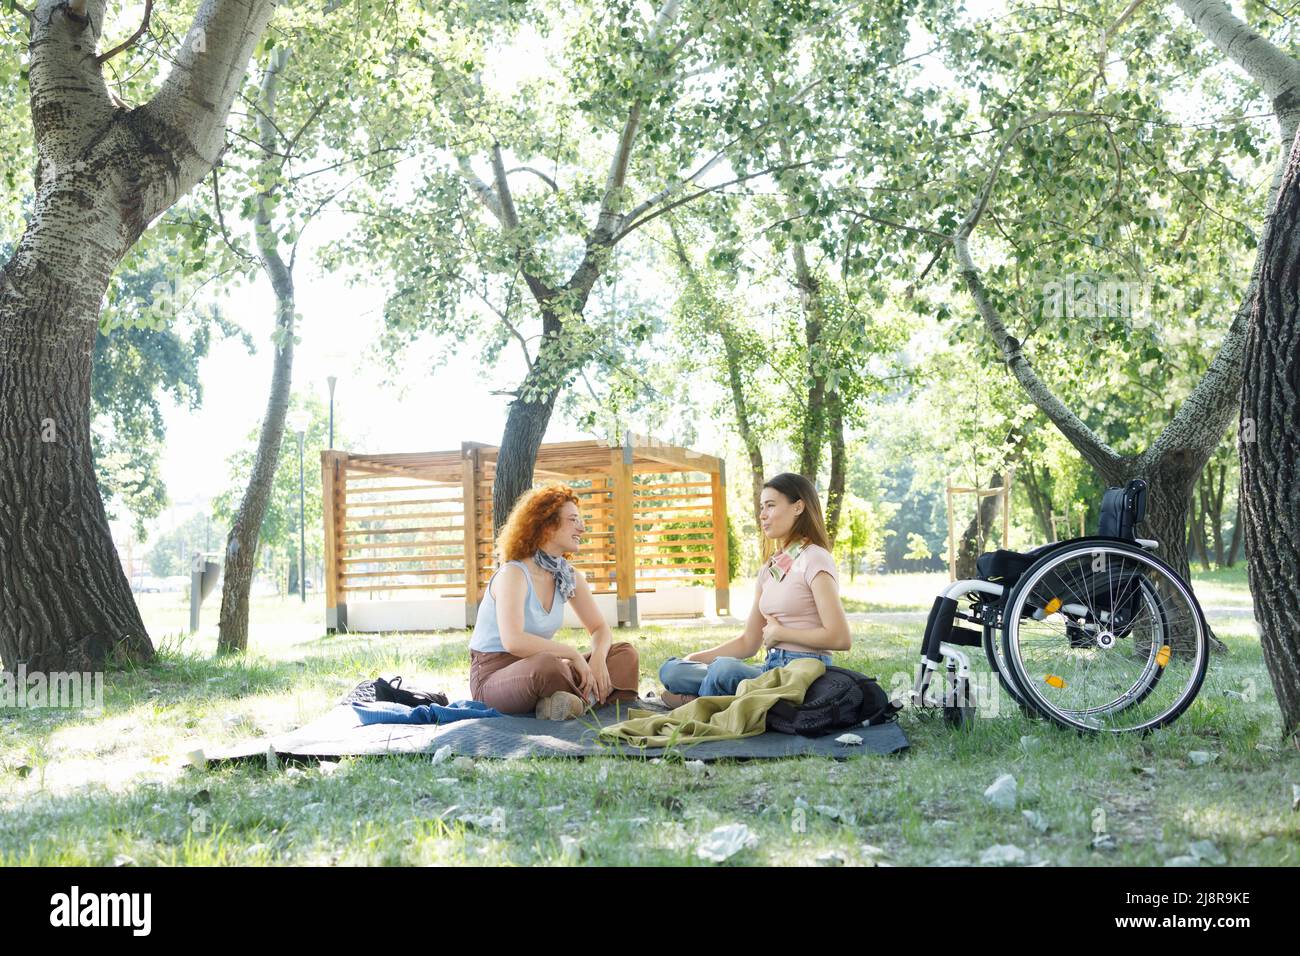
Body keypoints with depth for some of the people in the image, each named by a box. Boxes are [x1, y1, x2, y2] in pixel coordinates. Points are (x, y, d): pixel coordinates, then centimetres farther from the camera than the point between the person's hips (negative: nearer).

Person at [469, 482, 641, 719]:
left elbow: (600, 628, 9)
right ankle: (588, 698, -12)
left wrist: (598, 658, -15)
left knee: (625, 654, -1)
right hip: (493, 675, -8)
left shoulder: (570, 577, 6)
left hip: (535, 669, 8)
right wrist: (572, 654, -25)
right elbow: (513, 641, -32)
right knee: (547, 666, -42)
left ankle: (578, 701, -24)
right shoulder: (514, 574, -18)